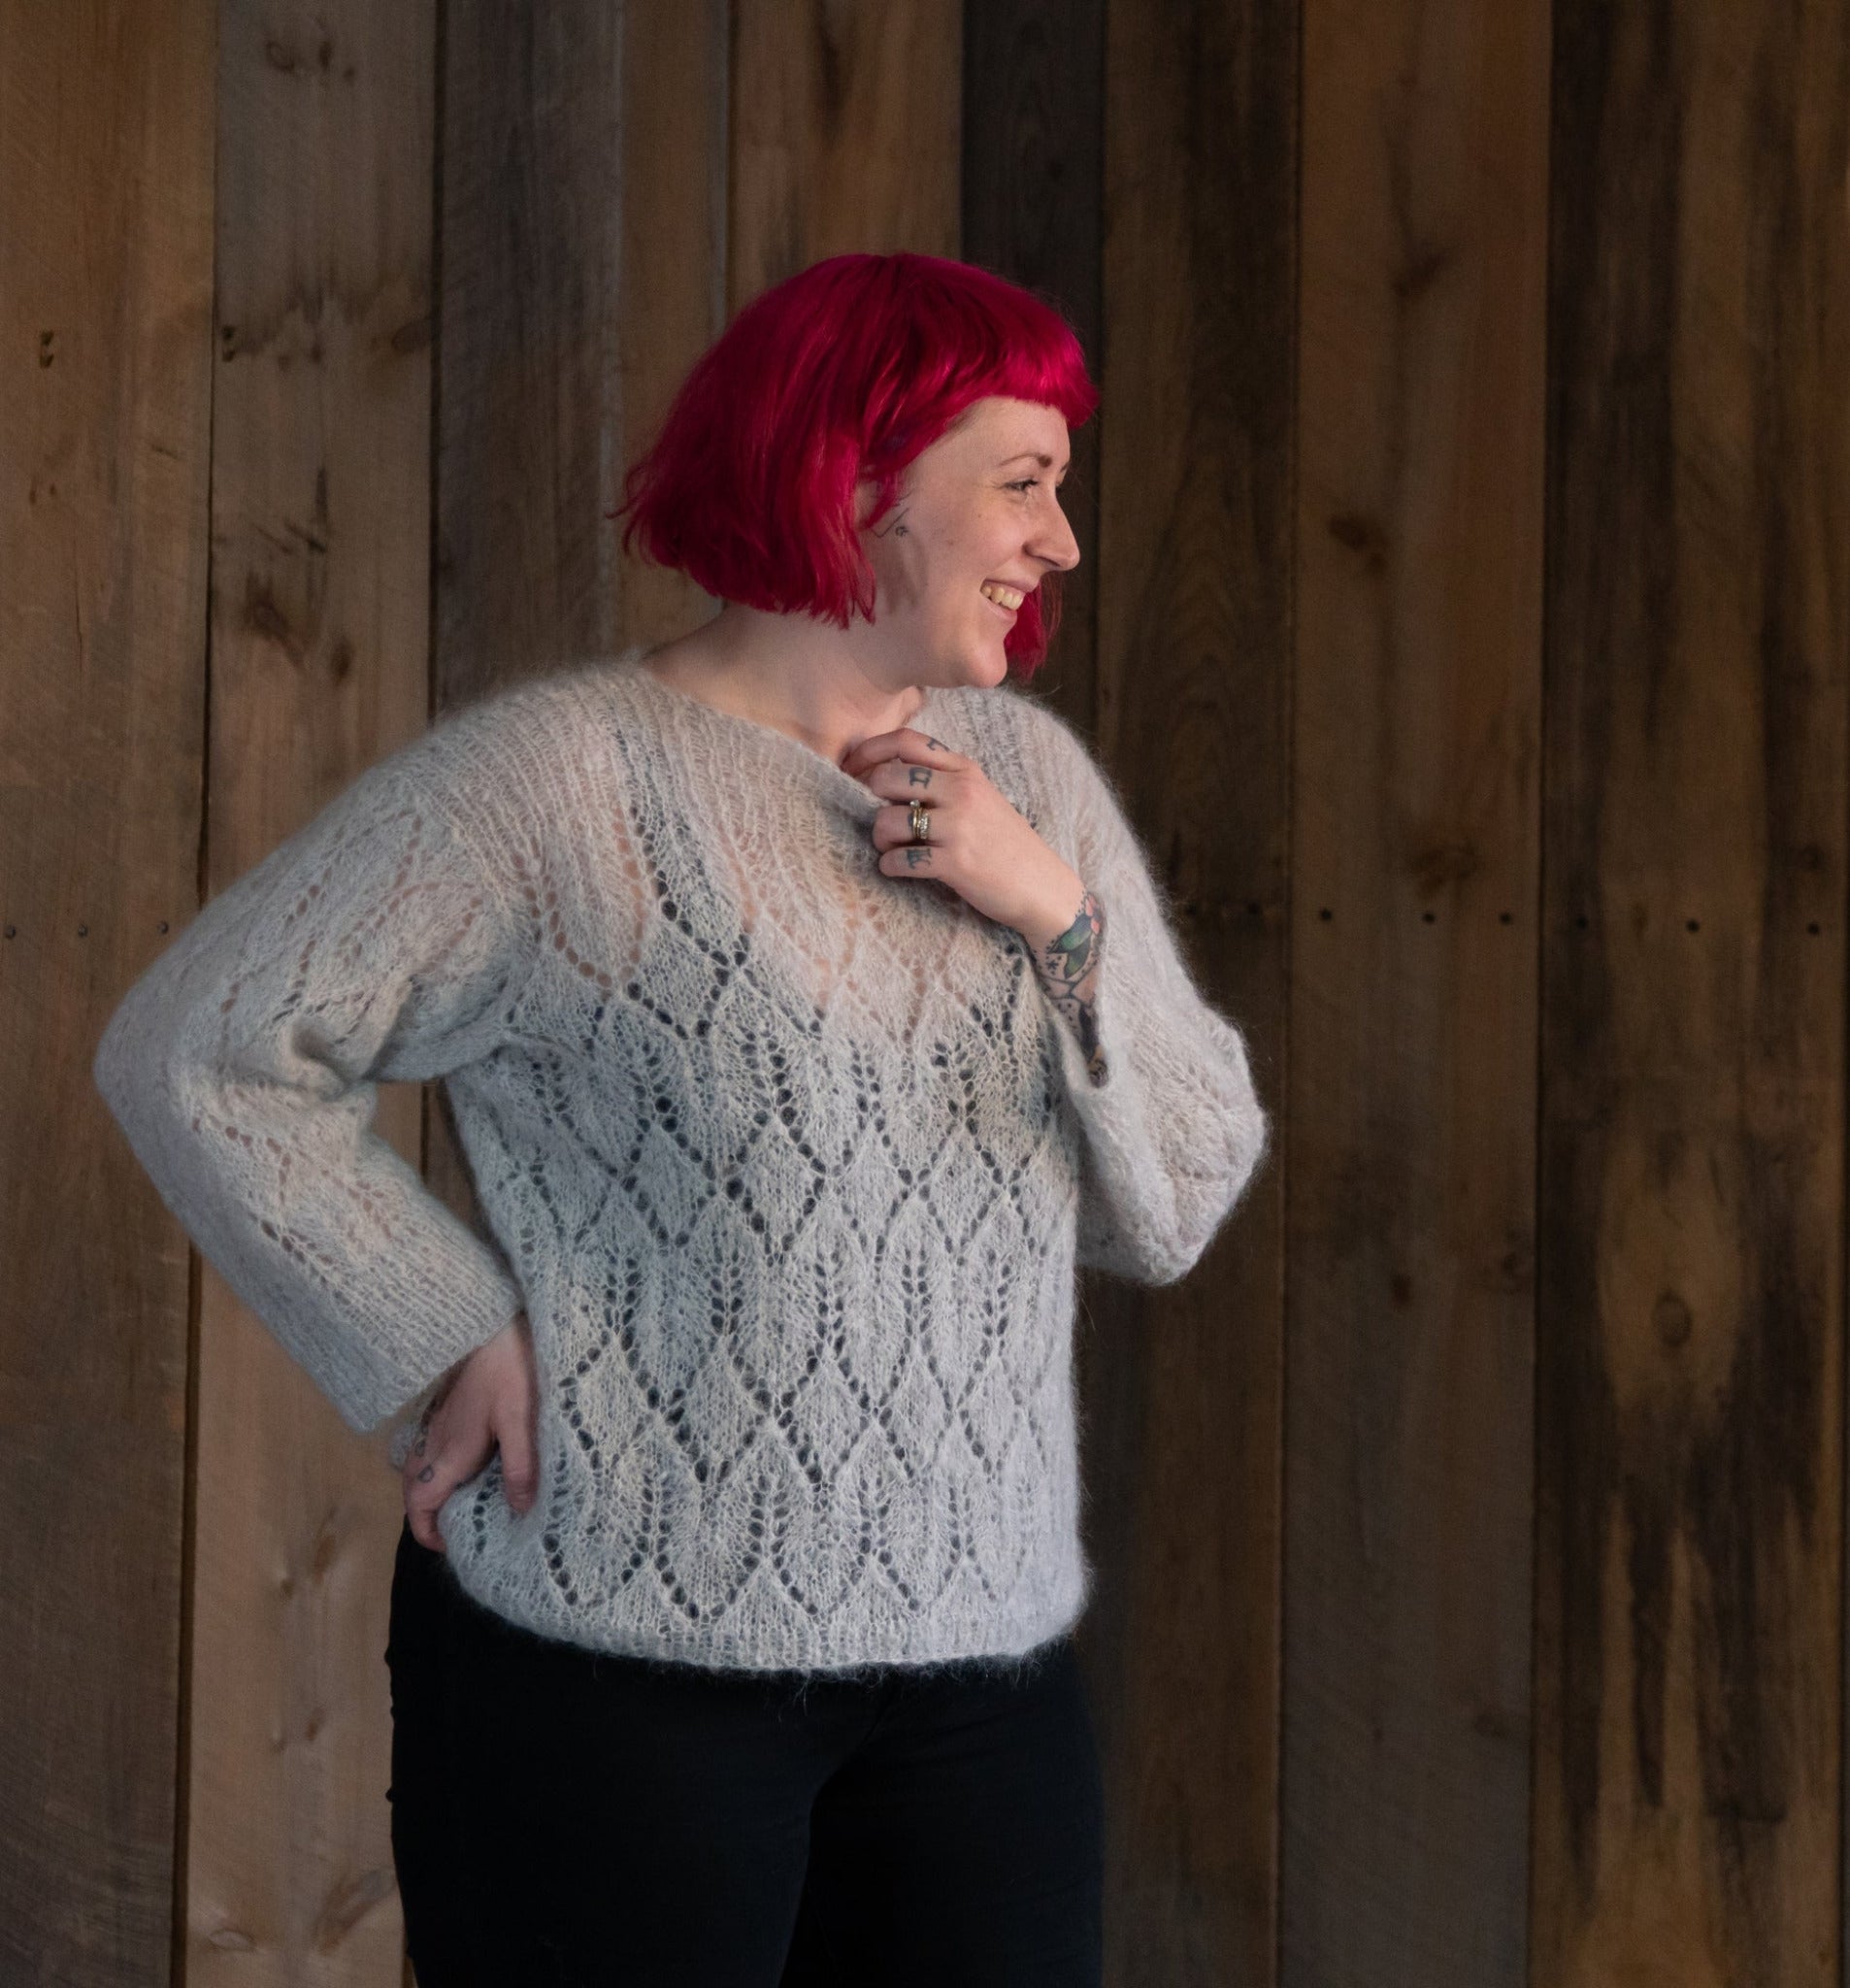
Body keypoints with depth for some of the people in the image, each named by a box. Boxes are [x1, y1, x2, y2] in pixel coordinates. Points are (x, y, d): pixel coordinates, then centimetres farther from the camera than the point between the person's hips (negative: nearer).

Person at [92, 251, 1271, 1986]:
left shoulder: (1027, 770, 9)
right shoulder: (560, 774, -8)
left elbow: (1177, 1210, 8)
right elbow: (193, 1051, -6)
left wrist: (1063, 916, -6)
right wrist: (438, 1342, -10)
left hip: (984, 1665, 5)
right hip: (619, 1656, -5)